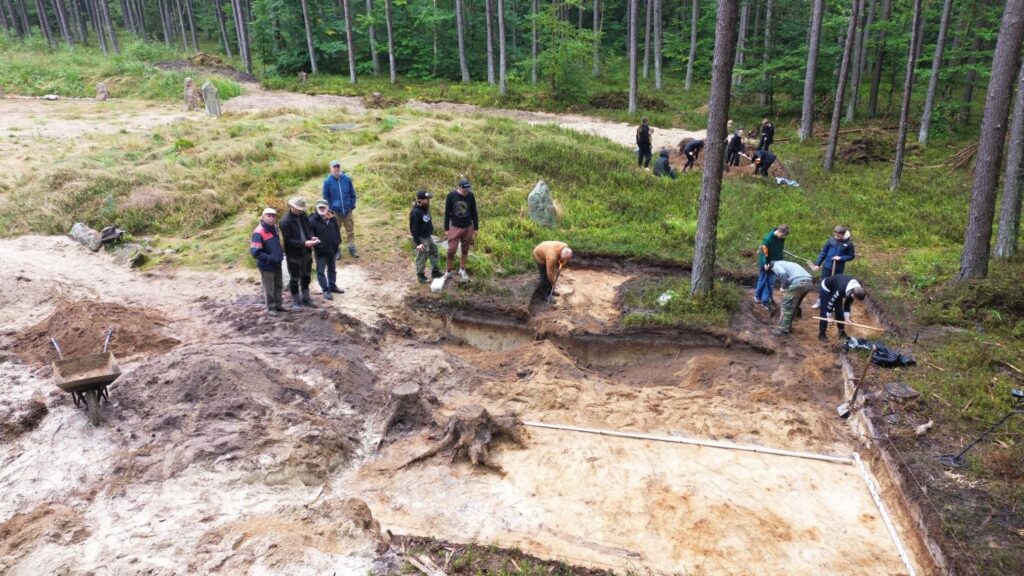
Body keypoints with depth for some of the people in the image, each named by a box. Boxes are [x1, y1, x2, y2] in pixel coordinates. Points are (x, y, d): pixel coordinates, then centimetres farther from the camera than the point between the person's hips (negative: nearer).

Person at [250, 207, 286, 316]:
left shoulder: (274, 228, 4)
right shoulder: (259, 232, -23)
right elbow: (255, 252, -26)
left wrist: (281, 254, 9)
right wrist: (269, 258, -24)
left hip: (277, 264, 8)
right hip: (266, 266, -8)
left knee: (278, 286, 18)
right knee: (269, 288, 4)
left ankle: (278, 305, 32)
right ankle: (271, 308, 17)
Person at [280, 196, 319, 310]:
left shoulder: (304, 217, 1)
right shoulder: (285, 221, -20)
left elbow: (309, 229, 14)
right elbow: (288, 240, -22)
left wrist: (312, 237, -9)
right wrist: (304, 243, -29)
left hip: (306, 253, 7)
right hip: (293, 255, -7)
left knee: (306, 276, 19)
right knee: (294, 279, 7)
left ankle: (305, 298, 35)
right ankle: (296, 301, 21)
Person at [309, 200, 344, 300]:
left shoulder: (332, 218, -1)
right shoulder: (313, 220, -16)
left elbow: (337, 230, 11)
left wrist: (338, 241, 7)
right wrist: (314, 244, -29)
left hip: (332, 249, 5)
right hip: (320, 251, -5)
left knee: (332, 269, 20)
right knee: (321, 271, -1)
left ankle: (332, 286, 36)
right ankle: (326, 290, 7)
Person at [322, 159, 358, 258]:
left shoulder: (347, 179, -6)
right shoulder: (328, 181, -9)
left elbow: (352, 193, 3)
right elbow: (325, 197, -1)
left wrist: (352, 205, 0)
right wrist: (329, 209, -3)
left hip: (347, 210, 1)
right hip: (335, 211, -1)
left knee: (350, 230, 8)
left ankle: (352, 248, 20)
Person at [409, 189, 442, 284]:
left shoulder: (425, 208, 0)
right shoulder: (415, 212, -27)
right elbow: (413, 229, -24)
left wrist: (431, 230, 23)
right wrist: (418, 243, -22)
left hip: (429, 236, 9)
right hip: (421, 238, -9)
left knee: (434, 252, 19)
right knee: (421, 257, 4)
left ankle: (435, 272, 34)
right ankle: (420, 276, 21)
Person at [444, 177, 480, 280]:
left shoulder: (470, 196, -8)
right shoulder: (451, 195, -13)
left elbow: (474, 212, 2)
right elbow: (447, 212, -4)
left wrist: (476, 228, 5)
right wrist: (446, 228, -3)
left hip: (468, 227, 2)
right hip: (455, 227, -2)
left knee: (465, 250, 10)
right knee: (451, 251, -3)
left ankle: (462, 270, 25)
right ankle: (448, 271, 12)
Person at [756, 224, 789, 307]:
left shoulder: (782, 238, -7)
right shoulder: (768, 238, -27)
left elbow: (781, 249, 6)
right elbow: (764, 252, -24)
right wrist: (765, 264, -30)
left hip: (774, 263, 6)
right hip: (765, 263, -6)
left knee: (770, 281, 6)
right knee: (763, 280, 7)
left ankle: (765, 300, 12)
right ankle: (757, 296, 26)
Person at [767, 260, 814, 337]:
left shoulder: (776, 265, 13)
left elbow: (782, 274, -12)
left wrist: (783, 286, 4)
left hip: (798, 283, -8)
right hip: (809, 283, 8)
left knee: (787, 306, 3)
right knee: (794, 306, 24)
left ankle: (783, 330, 6)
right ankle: (788, 326, 33)